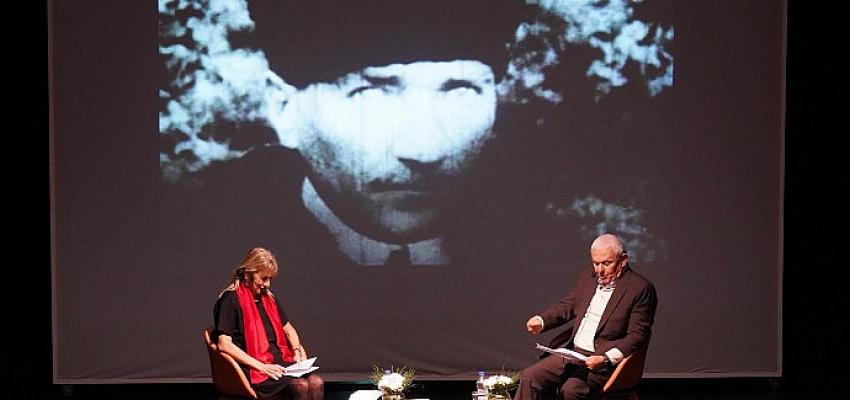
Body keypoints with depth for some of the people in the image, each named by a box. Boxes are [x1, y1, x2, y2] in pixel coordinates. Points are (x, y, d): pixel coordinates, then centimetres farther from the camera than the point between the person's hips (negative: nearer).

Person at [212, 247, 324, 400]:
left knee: (316, 382, -23)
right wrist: (261, 367, -17)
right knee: (300, 385, -31)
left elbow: (288, 330, 33)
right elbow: (224, 344, -13)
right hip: (252, 371, -7)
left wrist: (297, 350, 10)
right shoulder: (231, 299, -4)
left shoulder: (269, 298, 20)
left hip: (279, 363, 7)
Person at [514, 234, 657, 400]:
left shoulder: (640, 287, -8)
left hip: (605, 362, -7)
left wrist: (605, 359, -25)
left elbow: (638, 336, -12)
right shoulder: (588, 279, 15)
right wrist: (541, 320, 5)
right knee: (529, 377, -10)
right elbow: (567, 306, 26)